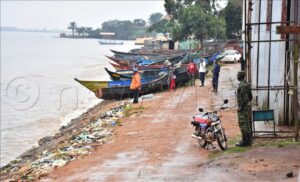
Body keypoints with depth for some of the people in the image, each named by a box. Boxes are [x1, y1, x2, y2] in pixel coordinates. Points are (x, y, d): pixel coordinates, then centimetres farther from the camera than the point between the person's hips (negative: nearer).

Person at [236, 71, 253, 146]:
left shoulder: (242, 85, -18)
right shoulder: (247, 84, 13)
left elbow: (244, 98, -23)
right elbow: (250, 96, 18)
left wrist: (240, 107, -19)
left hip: (243, 107, -10)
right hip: (248, 106, 10)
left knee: (242, 124, -6)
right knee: (247, 124, 13)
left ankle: (244, 141, -4)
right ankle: (248, 140, 18)